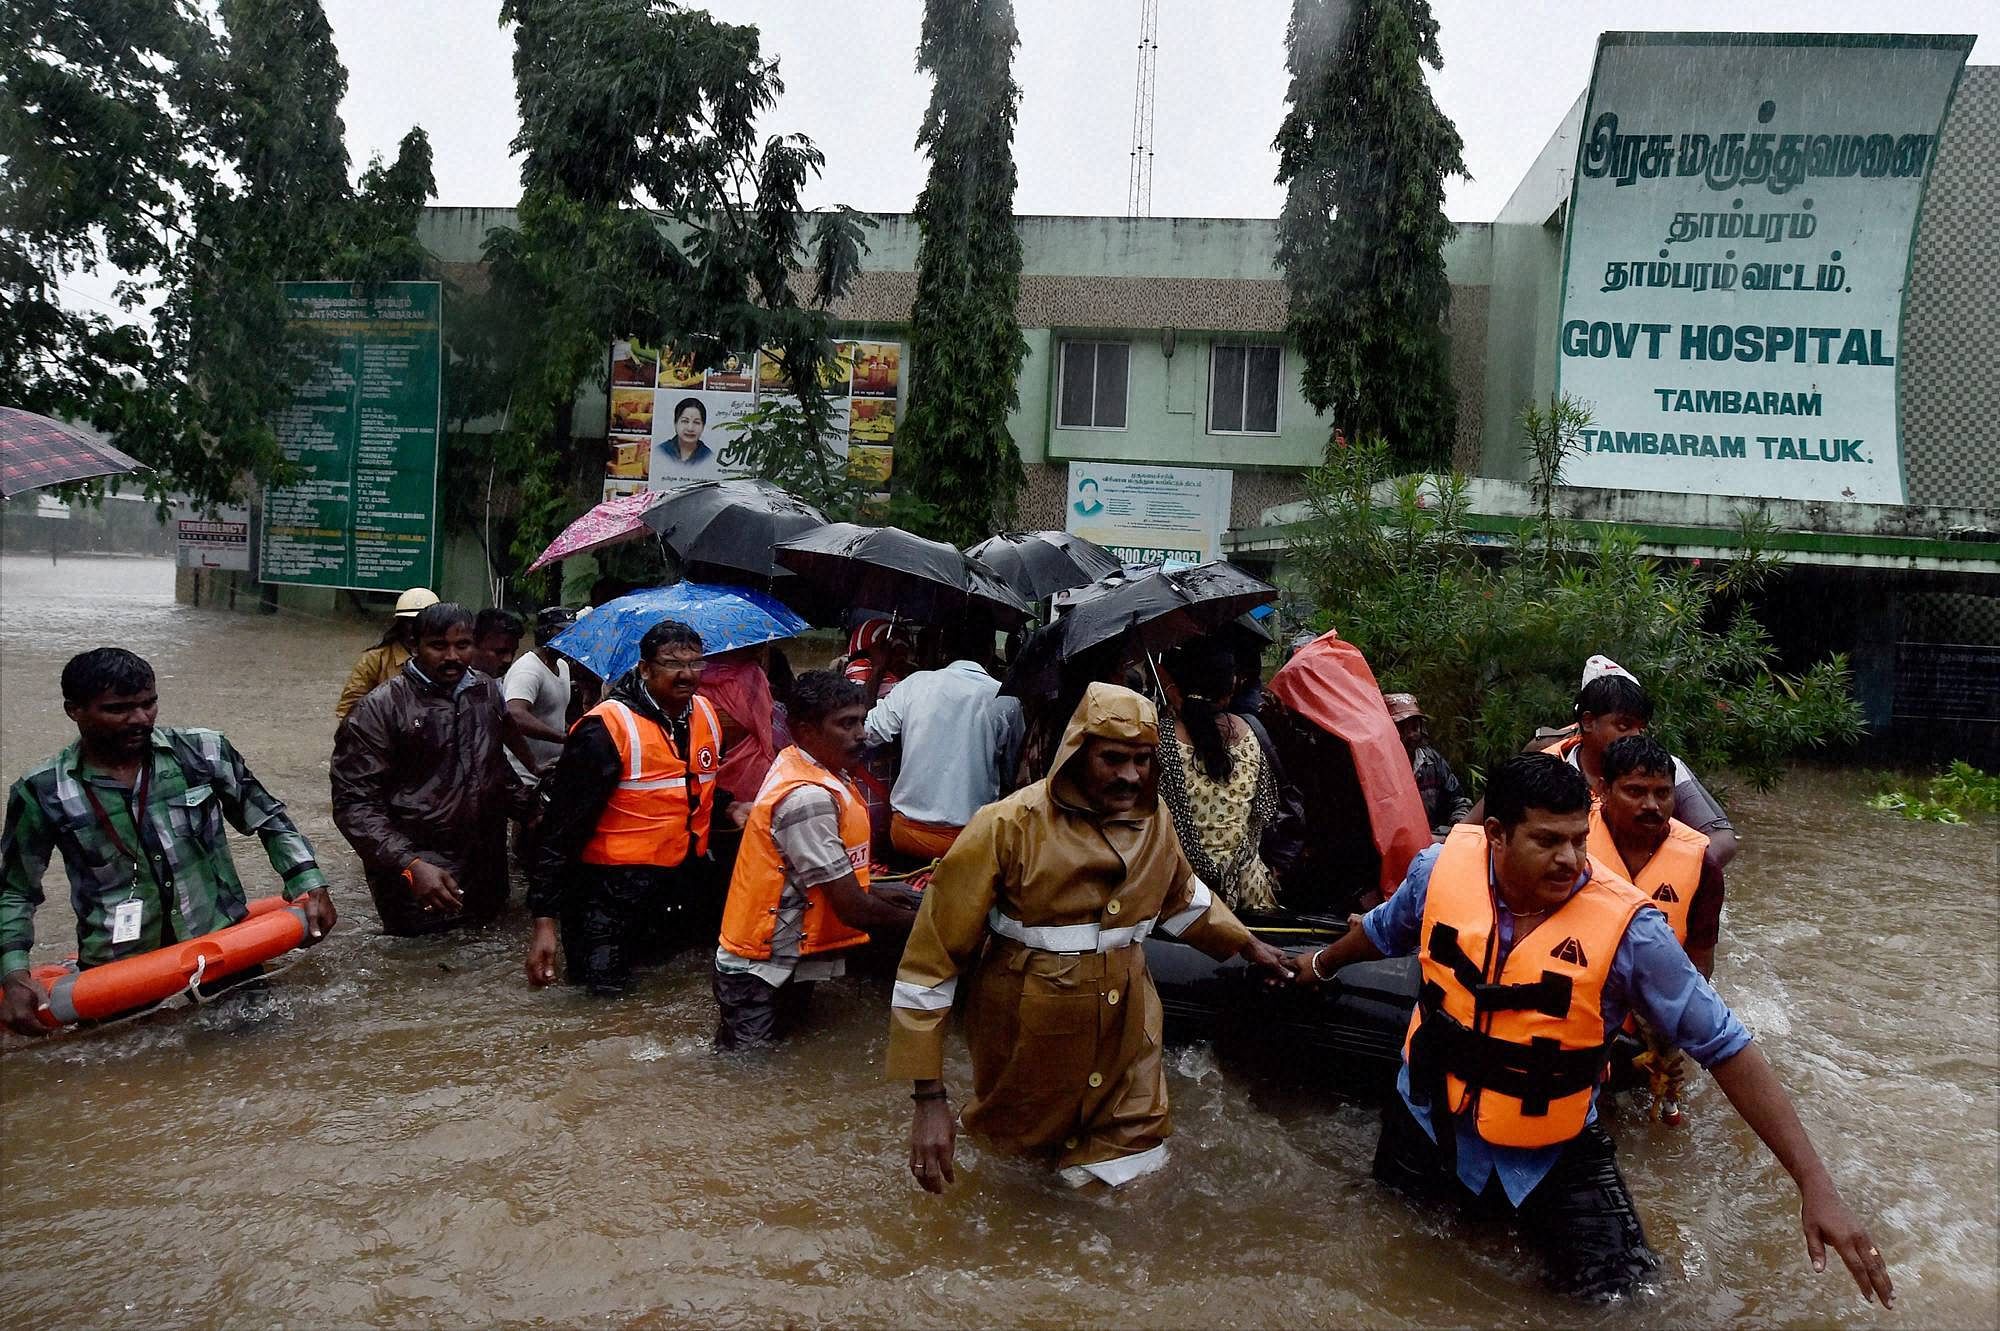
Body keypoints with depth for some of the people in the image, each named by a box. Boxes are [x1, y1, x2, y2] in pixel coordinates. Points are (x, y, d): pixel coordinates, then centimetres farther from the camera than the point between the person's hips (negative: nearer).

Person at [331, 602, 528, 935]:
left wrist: (529, 809, 13)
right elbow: (355, 803, -14)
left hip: (488, 869, 6)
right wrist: (411, 865, -25)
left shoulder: (487, 692, 7)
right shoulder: (381, 709, -10)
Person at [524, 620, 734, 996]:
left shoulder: (705, 714, 4)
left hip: (685, 887, 7)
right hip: (616, 891, -7)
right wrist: (545, 918, -21)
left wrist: (730, 809, 3)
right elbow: (564, 824, -18)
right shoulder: (607, 729, -18)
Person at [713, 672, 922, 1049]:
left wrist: (874, 892, 8)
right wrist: (920, 923, -10)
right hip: (763, 971, -10)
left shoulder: (799, 766, 3)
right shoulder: (809, 798, -27)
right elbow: (853, 909, -24)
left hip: (786, 958, 10)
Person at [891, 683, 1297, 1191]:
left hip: (1125, 1031, 4)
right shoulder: (1008, 826, -19)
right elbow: (932, 957, -18)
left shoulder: (1152, 818, -1)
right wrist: (930, 1099, -21)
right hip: (1027, 1042, -4)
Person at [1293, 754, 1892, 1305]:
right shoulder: (1441, 869, -19)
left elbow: (1725, 1047, -21)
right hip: (1432, 1120, 2)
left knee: (1612, 1284, -7)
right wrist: (1323, 964, 25)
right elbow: (1385, 929, 5)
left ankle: (1532, 1210, 23)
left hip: (1550, 1147, -2)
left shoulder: (1626, 927, -27)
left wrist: (1815, 1184, -24)